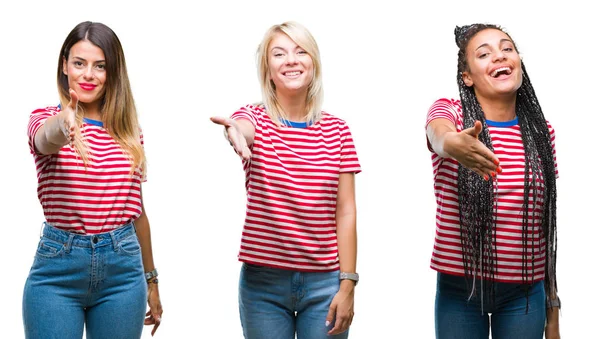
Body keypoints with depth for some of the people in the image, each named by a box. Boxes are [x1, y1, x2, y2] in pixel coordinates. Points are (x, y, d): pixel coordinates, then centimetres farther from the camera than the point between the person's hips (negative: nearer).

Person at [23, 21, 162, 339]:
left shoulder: (129, 131, 8)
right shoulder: (45, 119, -2)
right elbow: (46, 139, -29)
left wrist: (151, 280, 18)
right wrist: (64, 124, -53)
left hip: (122, 267, 3)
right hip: (57, 267, -3)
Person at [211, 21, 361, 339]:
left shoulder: (336, 130, 4)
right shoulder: (256, 118, 1)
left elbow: (345, 211, 1)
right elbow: (242, 129, -26)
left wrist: (348, 284, -5)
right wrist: (236, 131, -51)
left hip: (324, 283, 1)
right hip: (262, 282, -1)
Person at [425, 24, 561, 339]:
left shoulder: (541, 132, 4)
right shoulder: (449, 112, -4)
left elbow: (545, 224, 9)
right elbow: (438, 136, -30)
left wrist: (552, 305, 10)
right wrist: (454, 145, -55)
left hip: (525, 292, 2)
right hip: (459, 289, -2)